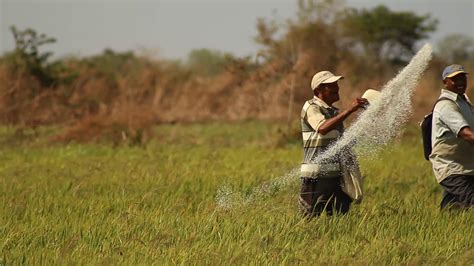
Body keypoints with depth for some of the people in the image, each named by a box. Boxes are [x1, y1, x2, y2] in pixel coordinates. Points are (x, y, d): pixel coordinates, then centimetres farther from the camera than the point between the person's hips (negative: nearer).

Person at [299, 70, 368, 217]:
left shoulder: (334, 111, 19)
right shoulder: (311, 107, -7)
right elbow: (322, 128, -29)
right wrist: (350, 110, -30)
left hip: (335, 175, 8)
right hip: (316, 176, -8)